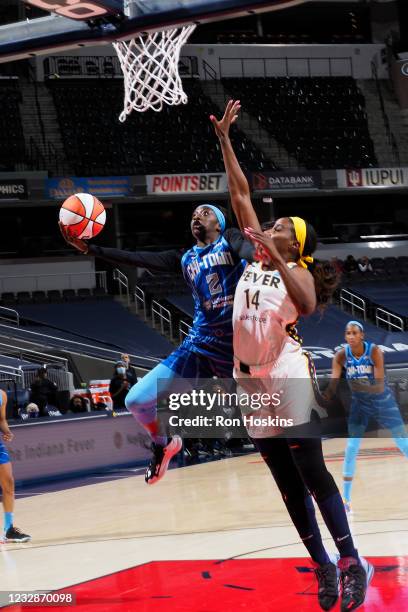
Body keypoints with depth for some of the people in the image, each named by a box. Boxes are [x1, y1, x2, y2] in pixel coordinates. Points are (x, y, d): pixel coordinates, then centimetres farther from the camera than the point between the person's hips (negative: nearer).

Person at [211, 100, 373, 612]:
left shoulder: (297, 271, -4)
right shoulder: (258, 258, 13)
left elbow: (307, 305, -28)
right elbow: (240, 195, 15)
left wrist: (276, 258, -29)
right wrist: (224, 139, 13)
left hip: (285, 376, -7)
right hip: (250, 379, 7)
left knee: (312, 475, -7)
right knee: (287, 484, 8)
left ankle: (351, 563, -1)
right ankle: (322, 566, 14)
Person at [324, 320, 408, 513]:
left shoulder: (374, 351, -25)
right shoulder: (341, 356, -18)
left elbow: (380, 386, -29)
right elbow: (332, 387, -23)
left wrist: (361, 386, -46)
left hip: (383, 401, -2)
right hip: (359, 403, 2)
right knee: (351, 449, -8)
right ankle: (346, 499, -1)